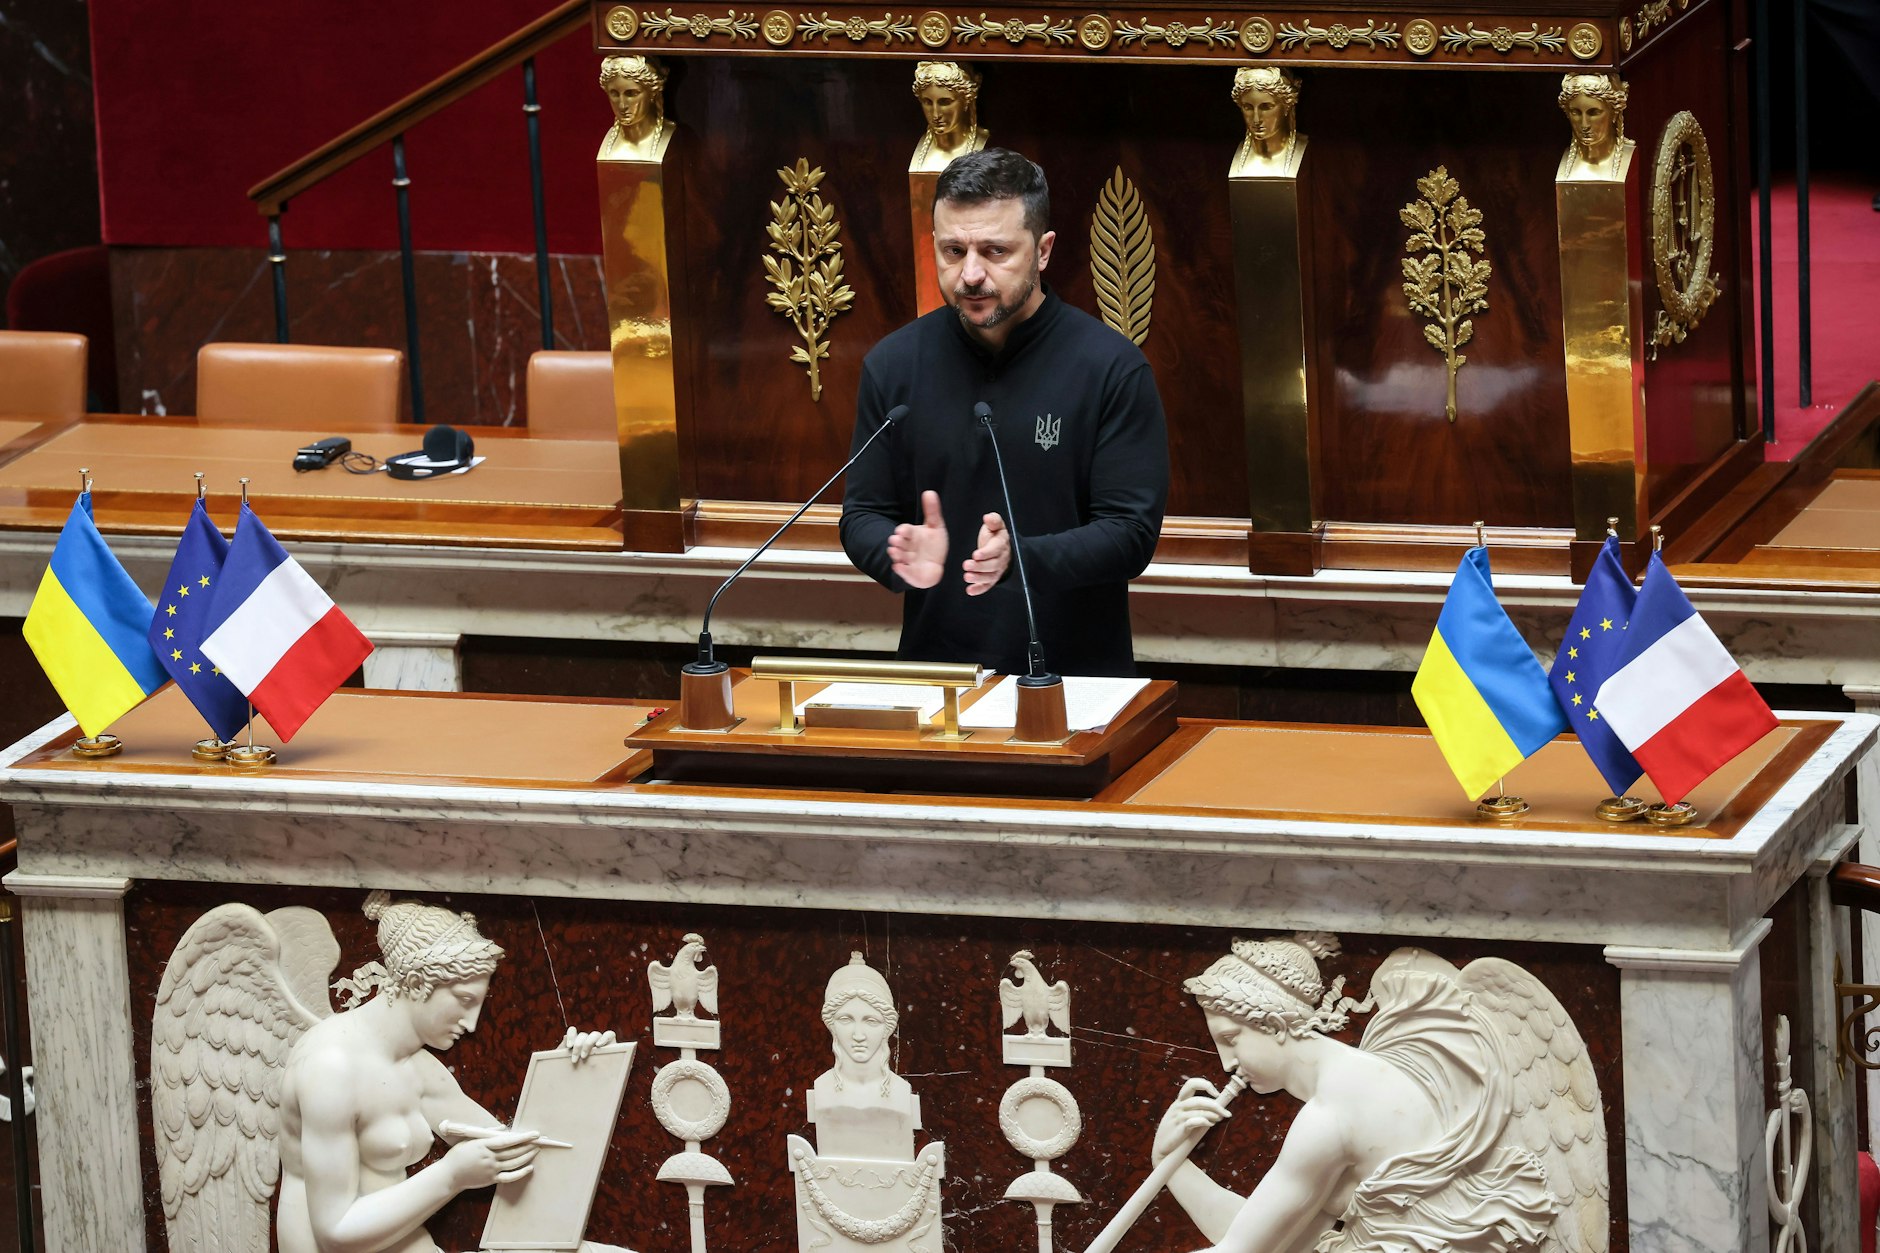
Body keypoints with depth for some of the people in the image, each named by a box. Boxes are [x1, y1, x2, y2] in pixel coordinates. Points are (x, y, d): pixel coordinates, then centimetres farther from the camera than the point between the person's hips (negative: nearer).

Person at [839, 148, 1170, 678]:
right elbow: (862, 516, 12)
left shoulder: (1112, 369, -2)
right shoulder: (894, 364, 7)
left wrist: (1022, 558, -22)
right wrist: (902, 558, -12)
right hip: (933, 670, 2)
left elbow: (1131, 534, -5)